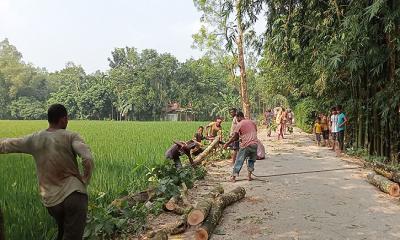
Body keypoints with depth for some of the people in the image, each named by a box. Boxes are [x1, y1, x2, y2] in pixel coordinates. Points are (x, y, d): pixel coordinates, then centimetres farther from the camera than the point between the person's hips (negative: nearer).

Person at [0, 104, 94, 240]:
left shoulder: (33, 140, 5)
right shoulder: (71, 137, -6)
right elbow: (88, 159, -23)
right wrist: (85, 182, -15)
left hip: (51, 201, 5)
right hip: (74, 194, -5)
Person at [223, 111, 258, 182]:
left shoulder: (239, 124, -3)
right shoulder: (252, 122, 13)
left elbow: (234, 137, -6)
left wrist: (227, 144, 4)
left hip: (245, 145, -5)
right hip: (254, 144, 5)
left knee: (239, 161, 5)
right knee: (251, 160, 21)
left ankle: (233, 177, 7)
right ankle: (249, 176, 17)